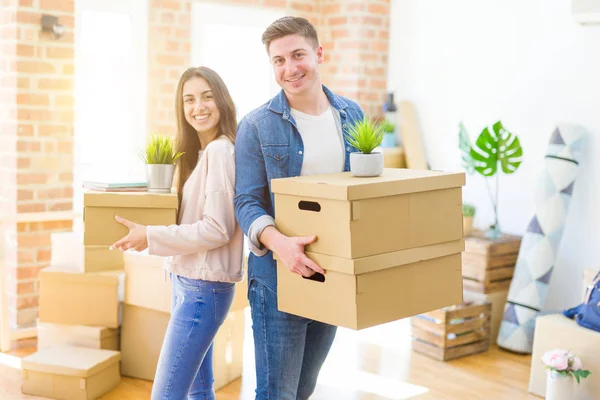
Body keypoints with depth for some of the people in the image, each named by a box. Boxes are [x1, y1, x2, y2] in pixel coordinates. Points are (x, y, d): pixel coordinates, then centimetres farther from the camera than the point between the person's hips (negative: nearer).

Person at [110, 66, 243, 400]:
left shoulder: (219, 150, -15)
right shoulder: (199, 152, 13)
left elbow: (217, 230, -19)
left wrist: (151, 237, -15)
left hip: (204, 286, -9)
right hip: (189, 280, 9)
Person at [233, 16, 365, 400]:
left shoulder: (352, 115, 5)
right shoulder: (257, 125, -7)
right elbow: (247, 202, -10)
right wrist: (278, 242, -30)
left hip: (335, 276, 4)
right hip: (279, 278, -4)